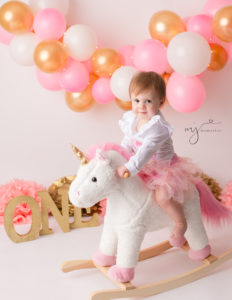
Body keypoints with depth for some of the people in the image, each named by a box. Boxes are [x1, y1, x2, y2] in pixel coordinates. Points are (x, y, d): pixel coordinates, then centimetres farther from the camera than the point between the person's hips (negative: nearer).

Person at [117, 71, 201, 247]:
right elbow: (127, 144, 7)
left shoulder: (158, 126, -29)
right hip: (145, 167, 8)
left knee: (162, 196, -25)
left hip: (164, 166, -8)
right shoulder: (132, 119, -5)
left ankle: (181, 223, 4)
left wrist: (130, 168, -47)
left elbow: (147, 150, -39)